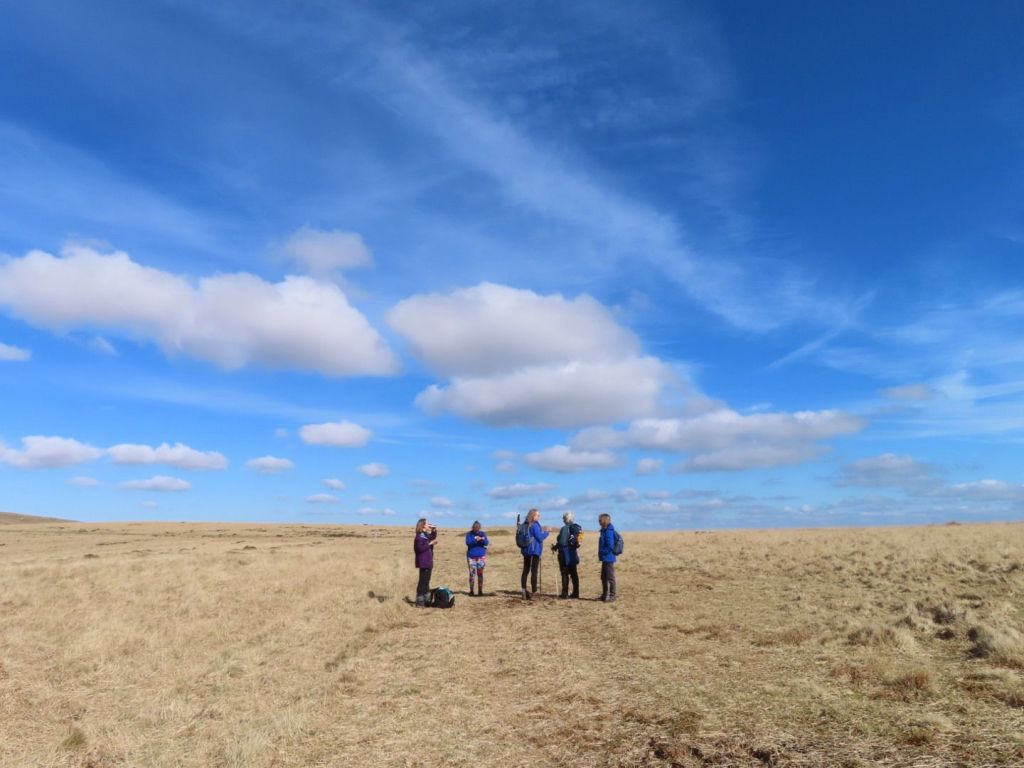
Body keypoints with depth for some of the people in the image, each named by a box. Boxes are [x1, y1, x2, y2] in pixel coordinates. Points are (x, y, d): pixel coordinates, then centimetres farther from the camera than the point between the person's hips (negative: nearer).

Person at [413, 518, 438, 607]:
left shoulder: (426, 535, 12)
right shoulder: (419, 536, -16)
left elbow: (432, 538, 29)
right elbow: (420, 548, -24)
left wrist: (434, 531, 14)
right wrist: (430, 544, -21)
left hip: (428, 562, 10)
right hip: (423, 562, -10)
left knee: (426, 581, 17)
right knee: (423, 582, -8)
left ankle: (426, 600, 27)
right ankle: (420, 602, -4)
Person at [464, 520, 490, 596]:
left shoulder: (483, 534, 7)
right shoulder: (469, 534, 3)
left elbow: (486, 543, -3)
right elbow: (468, 543, -11)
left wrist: (483, 539, -25)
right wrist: (475, 539, -27)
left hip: (481, 556, 1)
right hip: (471, 556, -1)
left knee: (480, 573, 1)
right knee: (472, 573, -3)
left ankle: (480, 591, 7)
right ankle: (471, 591, 5)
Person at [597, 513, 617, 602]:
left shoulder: (608, 531, -19)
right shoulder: (604, 530, 12)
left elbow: (610, 546, -24)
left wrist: (602, 552, -15)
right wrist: (601, 554, 13)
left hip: (608, 558, -10)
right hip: (605, 558, 10)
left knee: (610, 578, -1)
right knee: (604, 577, 17)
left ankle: (612, 596, 6)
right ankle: (605, 595, 27)